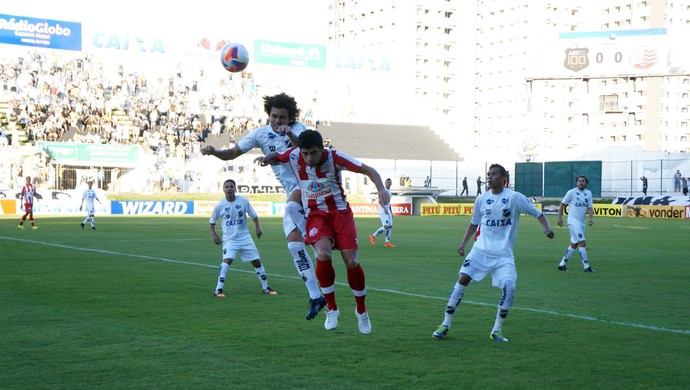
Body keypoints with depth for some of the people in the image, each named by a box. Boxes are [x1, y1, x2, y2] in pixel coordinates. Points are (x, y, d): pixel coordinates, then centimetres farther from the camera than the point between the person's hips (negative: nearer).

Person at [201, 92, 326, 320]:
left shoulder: (298, 129, -5)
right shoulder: (261, 134, 6)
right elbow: (233, 153, 8)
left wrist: (290, 135, -36)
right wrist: (213, 152, -11)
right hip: (293, 195, 5)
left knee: (292, 207, -40)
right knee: (294, 245, -6)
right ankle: (315, 297, -3)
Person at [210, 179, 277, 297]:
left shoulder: (243, 201, -6)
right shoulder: (220, 205, -7)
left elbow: (253, 215, 4)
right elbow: (212, 221, 7)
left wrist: (257, 227, -10)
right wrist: (214, 235, -3)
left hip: (245, 237, 2)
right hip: (229, 239, -2)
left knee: (256, 261, 5)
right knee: (227, 260, -24)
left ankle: (266, 288, 21)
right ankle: (218, 290, -18)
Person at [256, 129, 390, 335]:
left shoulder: (334, 157, -17)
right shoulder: (294, 156, -10)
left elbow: (368, 170, -15)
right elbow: (276, 157, 13)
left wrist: (381, 189, -33)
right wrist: (266, 158, -11)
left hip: (340, 212, -1)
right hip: (316, 214, 1)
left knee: (352, 262, -9)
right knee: (323, 255, -27)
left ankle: (361, 310, 18)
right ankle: (332, 309, -7)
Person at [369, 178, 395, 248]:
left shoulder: (389, 192, 20)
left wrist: (391, 212, 23)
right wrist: (385, 208, -28)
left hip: (388, 211, 9)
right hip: (382, 211, -9)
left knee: (390, 226, 0)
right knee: (386, 226, -16)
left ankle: (387, 242, 1)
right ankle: (373, 236, -2)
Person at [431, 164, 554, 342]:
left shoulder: (514, 197, -5)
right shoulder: (481, 200, 6)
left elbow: (537, 213, -2)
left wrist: (546, 228, -20)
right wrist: (463, 243, 14)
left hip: (503, 254, -2)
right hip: (481, 249, 2)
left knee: (509, 287, -19)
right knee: (463, 279, -11)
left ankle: (497, 330, 0)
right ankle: (445, 325, 1)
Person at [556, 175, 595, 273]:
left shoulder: (588, 193, 10)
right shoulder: (571, 192, -5)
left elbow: (589, 207, 5)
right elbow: (562, 204, 1)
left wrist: (591, 218, -12)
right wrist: (560, 218, -2)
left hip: (582, 222, 7)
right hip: (573, 222, -7)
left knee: (574, 244, 10)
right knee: (582, 243, -13)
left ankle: (562, 264, 20)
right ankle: (586, 266, -11)